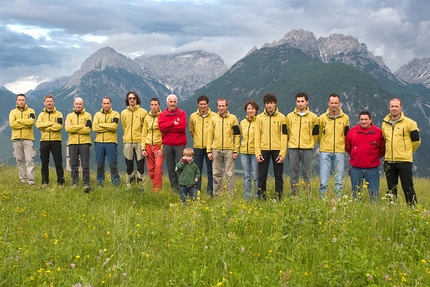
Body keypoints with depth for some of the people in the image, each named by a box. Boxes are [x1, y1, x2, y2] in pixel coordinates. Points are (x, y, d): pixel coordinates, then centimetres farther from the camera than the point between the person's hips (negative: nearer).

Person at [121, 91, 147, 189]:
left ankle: (141, 186, 4)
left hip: (139, 142, -2)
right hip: (128, 142, 2)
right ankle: (129, 186, 12)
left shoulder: (143, 112, 1)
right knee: (129, 166, 6)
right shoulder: (124, 113, 9)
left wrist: (144, 139, 2)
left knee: (140, 165, -1)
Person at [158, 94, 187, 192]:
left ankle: (181, 187, 0)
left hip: (180, 144, -2)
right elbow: (161, 127, -7)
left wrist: (168, 128, -9)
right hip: (167, 145, 2)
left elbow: (182, 126, -13)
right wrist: (173, 123, -12)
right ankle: (174, 187, 15)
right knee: (170, 168, 7)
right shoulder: (162, 115, 9)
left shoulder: (182, 113, 3)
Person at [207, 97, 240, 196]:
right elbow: (210, 135, 8)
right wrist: (209, 151, 1)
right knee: (217, 174, 6)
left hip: (229, 150, -2)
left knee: (230, 174, -1)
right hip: (216, 150, 2)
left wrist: (236, 151, -5)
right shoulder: (214, 119, 9)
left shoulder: (233, 118, 3)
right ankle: (216, 195, 13)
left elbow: (237, 135, 2)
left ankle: (230, 195, 4)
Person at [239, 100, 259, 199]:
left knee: (256, 176, 0)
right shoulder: (242, 122, 9)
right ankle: (247, 197, 16)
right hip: (244, 152, 5)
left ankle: (257, 197, 8)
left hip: (255, 152, -5)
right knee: (246, 176, 9)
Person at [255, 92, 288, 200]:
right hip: (264, 150, 1)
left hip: (277, 150, -1)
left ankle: (278, 198, 10)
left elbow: (284, 136, -1)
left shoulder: (281, 117, 2)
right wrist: (258, 153, -4)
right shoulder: (260, 117, 6)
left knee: (278, 176, 3)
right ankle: (261, 197, 10)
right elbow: (257, 136, 4)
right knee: (262, 176, 3)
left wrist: (282, 153, -9)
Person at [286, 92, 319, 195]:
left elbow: (315, 134, 10)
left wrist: (309, 145, 10)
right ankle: (294, 195, 7)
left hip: (307, 149, -1)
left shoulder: (313, 117, 3)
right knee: (293, 172, 2)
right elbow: (286, 132, 16)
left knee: (307, 173, 1)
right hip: (293, 149, 1)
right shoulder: (290, 116, 7)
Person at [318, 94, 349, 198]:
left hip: (339, 152, 1)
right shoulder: (322, 118, 2)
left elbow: (346, 135, 16)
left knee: (339, 181, 5)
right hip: (325, 152, -1)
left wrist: (341, 146, 13)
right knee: (323, 181, -3)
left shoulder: (345, 118, 5)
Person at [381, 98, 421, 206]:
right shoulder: (384, 124, 10)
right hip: (389, 161, 5)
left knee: (408, 188, -3)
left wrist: (407, 151, 11)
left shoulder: (409, 123, -5)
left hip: (404, 161, -5)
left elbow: (416, 140, 4)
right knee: (391, 189, 11)